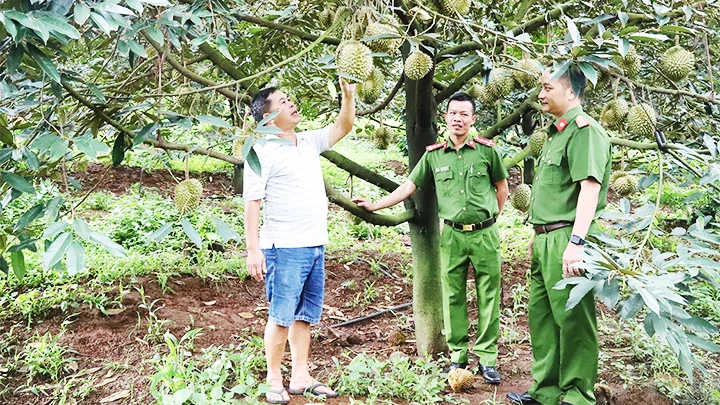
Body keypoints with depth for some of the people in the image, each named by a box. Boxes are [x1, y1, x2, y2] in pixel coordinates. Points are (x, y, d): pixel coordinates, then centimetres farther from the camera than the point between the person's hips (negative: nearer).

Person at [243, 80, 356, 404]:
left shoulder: (309, 142, 13)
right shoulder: (263, 152, -8)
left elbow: (343, 127, 22)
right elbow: (252, 202, -11)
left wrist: (348, 94, 6)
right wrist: (253, 249, -16)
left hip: (315, 245, 7)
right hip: (284, 248, -7)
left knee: (305, 316, 11)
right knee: (281, 317, -1)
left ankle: (301, 378, 19)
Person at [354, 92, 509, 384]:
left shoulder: (486, 150, 0)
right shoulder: (434, 155, 5)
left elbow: (502, 188, 12)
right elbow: (409, 186, 10)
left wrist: (489, 218, 11)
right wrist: (375, 206, 6)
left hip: (485, 234, -1)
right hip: (452, 236, 2)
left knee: (488, 297, 1)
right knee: (453, 297, 5)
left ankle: (487, 357, 9)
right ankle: (457, 355, 15)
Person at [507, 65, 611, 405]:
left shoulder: (585, 130, -10)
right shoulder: (556, 133, 20)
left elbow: (590, 187, -21)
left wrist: (575, 242, -28)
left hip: (567, 239, -10)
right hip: (545, 240, 10)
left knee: (573, 318, -3)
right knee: (542, 315, 13)